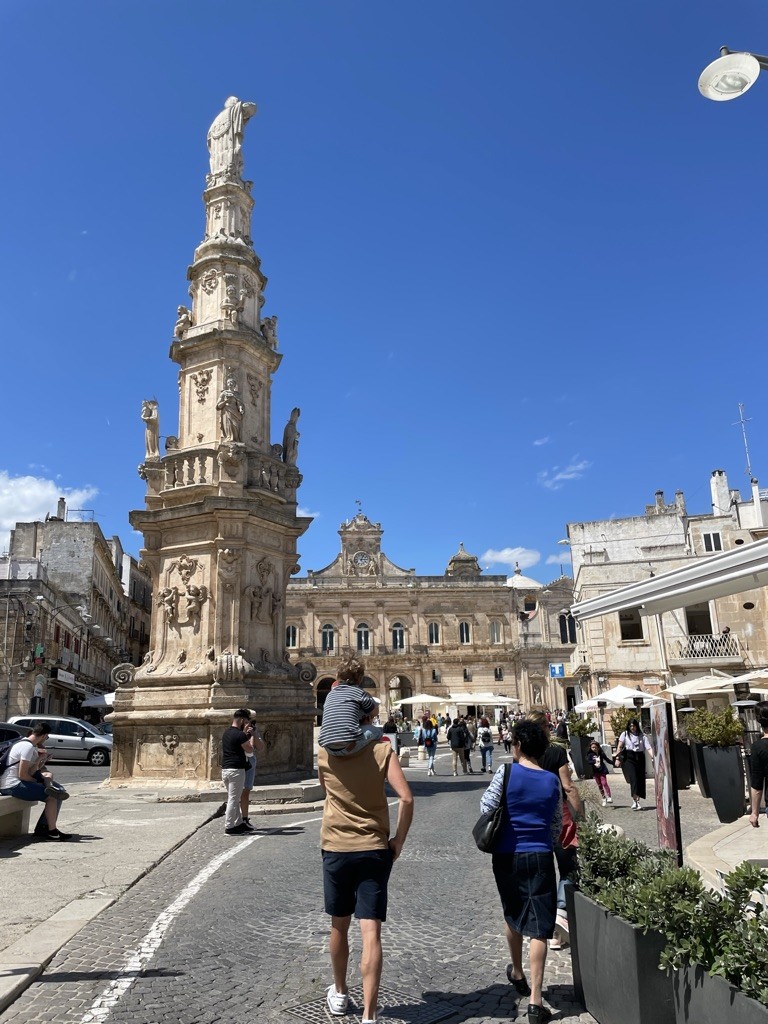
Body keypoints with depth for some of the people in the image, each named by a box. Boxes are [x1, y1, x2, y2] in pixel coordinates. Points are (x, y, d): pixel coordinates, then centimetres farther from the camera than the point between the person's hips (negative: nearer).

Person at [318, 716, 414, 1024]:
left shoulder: (324, 754, -6)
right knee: (370, 933, -1)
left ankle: (339, 993, 40)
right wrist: (399, 840, -5)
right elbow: (406, 798, -18)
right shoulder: (382, 751, -10)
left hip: (336, 849, 2)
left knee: (339, 926, 20)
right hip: (375, 850, -2)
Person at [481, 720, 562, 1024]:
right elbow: (557, 824, 10)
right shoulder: (552, 781, 1)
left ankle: (517, 973, 43)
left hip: (506, 855, 0)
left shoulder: (507, 772, -10)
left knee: (513, 916, 22)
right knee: (538, 928, 1)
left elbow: (487, 807, -8)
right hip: (539, 857, 0)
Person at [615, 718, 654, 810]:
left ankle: (638, 800, 15)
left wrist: (652, 757, -17)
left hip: (640, 758, 2)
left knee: (640, 780, 2)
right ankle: (634, 801, -16)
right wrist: (617, 758, 0)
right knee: (633, 779, -15)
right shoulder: (625, 734, 5)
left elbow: (648, 747, -3)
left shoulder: (642, 735, 6)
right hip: (628, 758, -2)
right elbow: (620, 747, 7)